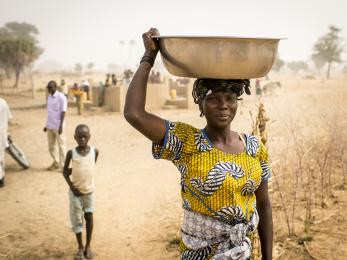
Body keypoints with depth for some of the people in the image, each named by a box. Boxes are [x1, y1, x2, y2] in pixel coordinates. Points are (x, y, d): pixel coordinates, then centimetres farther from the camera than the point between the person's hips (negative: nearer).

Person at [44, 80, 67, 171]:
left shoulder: (61, 97, -11)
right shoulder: (49, 96, 12)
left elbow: (63, 112, -13)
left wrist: (61, 126, -18)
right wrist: (46, 125, 18)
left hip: (58, 126, -7)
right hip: (50, 126, 7)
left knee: (61, 146, 1)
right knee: (51, 146, 12)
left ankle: (63, 165, 9)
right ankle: (56, 163, 26)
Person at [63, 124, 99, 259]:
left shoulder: (95, 151, -9)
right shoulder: (71, 153, -12)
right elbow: (65, 171, -3)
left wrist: (73, 170, 0)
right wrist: (71, 186, -12)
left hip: (89, 190, 1)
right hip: (75, 191, -1)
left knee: (89, 217, 7)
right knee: (76, 219, 6)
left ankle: (88, 246, 22)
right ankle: (80, 247, 21)